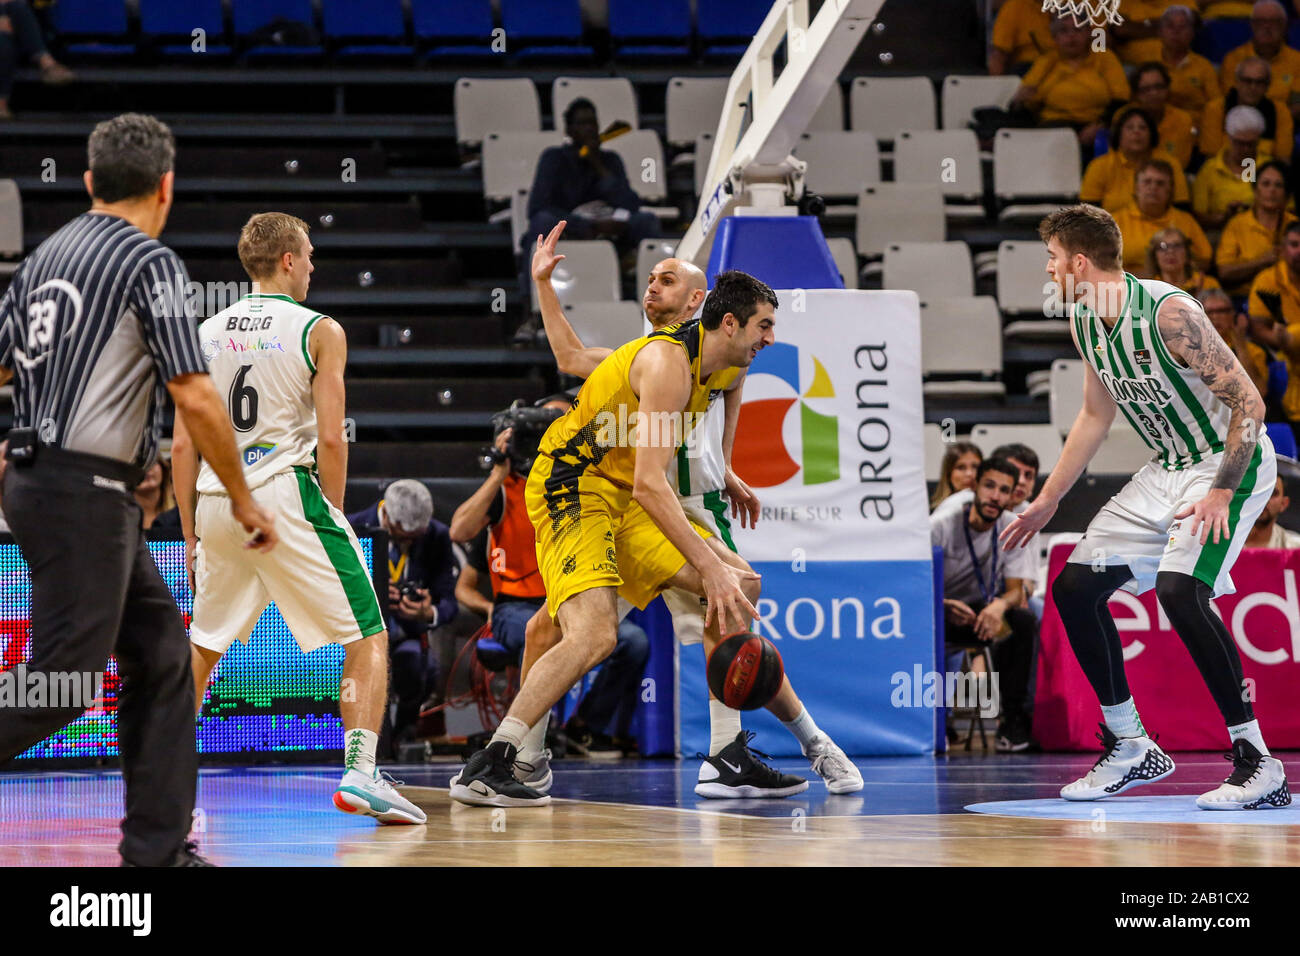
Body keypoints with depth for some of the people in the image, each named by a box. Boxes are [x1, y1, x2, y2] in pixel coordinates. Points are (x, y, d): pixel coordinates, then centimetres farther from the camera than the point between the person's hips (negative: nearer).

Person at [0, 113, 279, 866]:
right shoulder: (150, 260, -10)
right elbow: (195, 397, -14)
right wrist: (243, 499, -5)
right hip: (84, 492, -9)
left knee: (162, 655, 11)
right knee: (63, 680, -7)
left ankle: (160, 847, 12)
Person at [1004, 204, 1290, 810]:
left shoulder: (1169, 312, -25)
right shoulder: (1083, 321, 2)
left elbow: (1248, 402, -23)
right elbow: (1096, 414, 17)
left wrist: (1221, 494, -28)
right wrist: (1047, 501, 20)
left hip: (1231, 463, -9)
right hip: (1167, 470, 9)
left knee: (1179, 590, -30)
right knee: (1074, 587, 3)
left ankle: (1258, 764, -23)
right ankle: (1131, 750, 16)